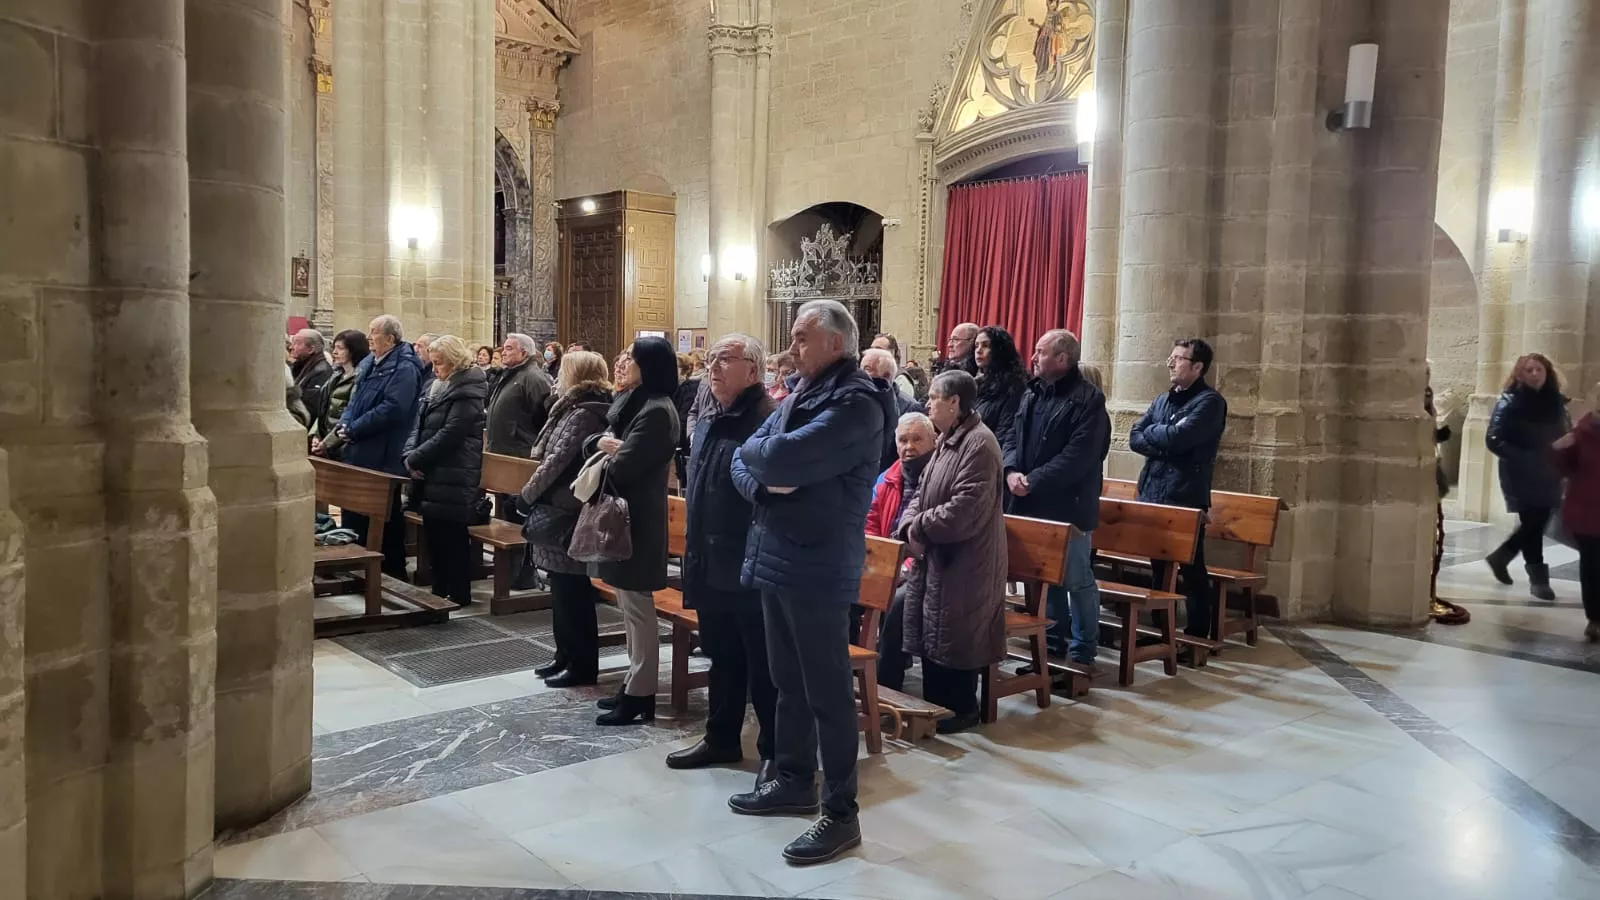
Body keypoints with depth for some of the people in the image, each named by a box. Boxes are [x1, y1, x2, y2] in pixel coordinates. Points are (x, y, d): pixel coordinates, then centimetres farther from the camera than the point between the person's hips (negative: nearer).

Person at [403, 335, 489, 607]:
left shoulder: (468, 391, -12)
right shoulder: (436, 386, 16)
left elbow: (449, 434, -18)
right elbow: (419, 425, 15)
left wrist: (417, 458, -14)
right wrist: (410, 455, -2)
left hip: (453, 479, -9)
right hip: (431, 476, 9)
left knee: (451, 537, -2)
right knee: (434, 534, 13)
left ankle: (458, 595, 8)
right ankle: (440, 591, 24)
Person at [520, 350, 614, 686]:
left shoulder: (582, 413, -16)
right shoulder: (579, 408, 14)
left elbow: (556, 461, -20)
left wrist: (527, 494, -10)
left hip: (566, 513, -10)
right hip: (563, 508, 10)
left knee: (572, 591, -3)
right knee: (563, 589, 16)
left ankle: (582, 664, 5)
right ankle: (567, 656, 25)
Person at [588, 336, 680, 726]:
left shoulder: (657, 410, -18)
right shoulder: (632, 403, 13)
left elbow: (622, 467, -23)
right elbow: (590, 443, 14)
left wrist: (606, 457, -1)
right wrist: (600, 443, -9)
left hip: (638, 517, -10)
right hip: (622, 512, 10)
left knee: (637, 606, -3)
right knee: (628, 606, 16)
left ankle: (641, 695, 6)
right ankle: (634, 683, 26)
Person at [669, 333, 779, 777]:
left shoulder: (768, 419, -15)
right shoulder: (704, 423, 14)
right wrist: (695, 553, 20)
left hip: (751, 567, -9)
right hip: (710, 565, 9)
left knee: (763, 665, 3)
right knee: (721, 657, 20)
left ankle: (774, 751, 15)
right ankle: (721, 738, 33)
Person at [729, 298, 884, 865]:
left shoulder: (854, 404, -17)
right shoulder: (797, 395, 12)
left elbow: (778, 459, -27)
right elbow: (744, 464, 8)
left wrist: (755, 451, -5)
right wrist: (764, 484, -13)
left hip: (819, 567, -9)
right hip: (775, 558, 9)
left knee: (828, 691, 0)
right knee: (787, 681, 19)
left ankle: (841, 813, 10)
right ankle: (796, 781, 35)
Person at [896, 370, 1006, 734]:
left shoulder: (979, 444, -19)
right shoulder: (946, 440, 13)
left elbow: (965, 509, -27)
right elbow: (924, 493, 14)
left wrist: (920, 527, -17)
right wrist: (910, 526, -5)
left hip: (965, 562, -10)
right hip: (937, 556, 10)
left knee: (956, 637, 0)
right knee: (933, 634, 15)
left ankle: (962, 707, 15)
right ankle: (935, 703, 27)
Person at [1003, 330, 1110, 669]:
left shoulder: (1088, 399, -12)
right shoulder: (1032, 393, 12)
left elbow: (1078, 456, -20)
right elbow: (1013, 436, 10)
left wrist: (1034, 481, -20)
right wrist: (1012, 471, -10)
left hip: (1069, 506, -7)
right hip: (1033, 504, 8)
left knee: (1077, 579, 2)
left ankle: (1083, 652, 14)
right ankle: (1053, 643, 28)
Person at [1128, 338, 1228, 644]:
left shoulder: (1210, 402, -7)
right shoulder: (1162, 400, 15)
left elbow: (1178, 438, -20)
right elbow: (1135, 438, 6)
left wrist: (1151, 431, -1)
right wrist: (1164, 445, -12)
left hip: (1186, 501, -7)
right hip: (1151, 497, 7)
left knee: (1191, 571, 1)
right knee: (1156, 567, 13)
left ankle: (1196, 637, 10)